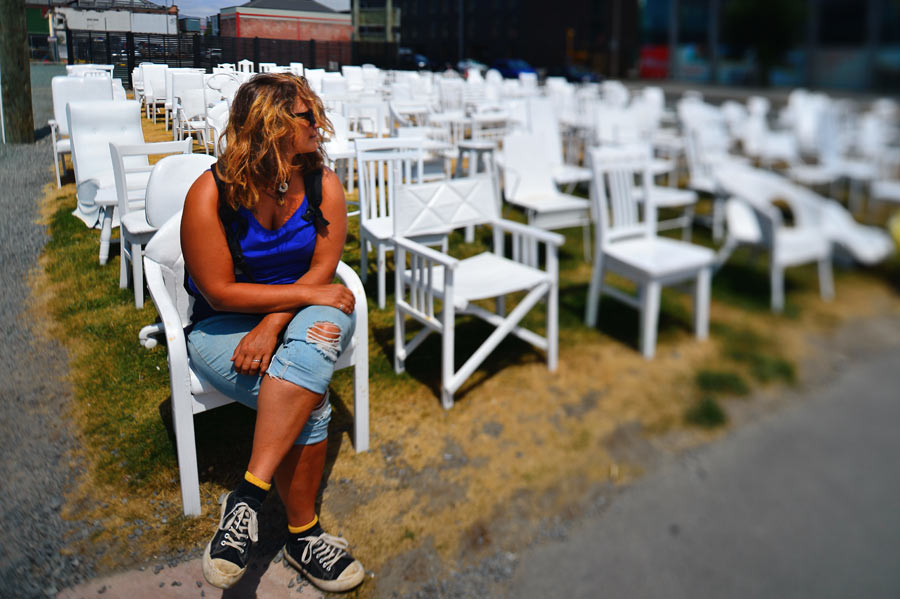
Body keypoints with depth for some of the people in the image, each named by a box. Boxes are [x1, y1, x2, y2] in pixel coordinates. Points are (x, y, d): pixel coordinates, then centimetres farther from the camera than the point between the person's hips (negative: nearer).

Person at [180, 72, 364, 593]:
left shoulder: (323, 183, -5)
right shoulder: (211, 195, -15)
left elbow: (322, 270, -6)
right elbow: (220, 293, -15)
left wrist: (273, 324, -22)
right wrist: (307, 294, -18)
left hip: (304, 311, 3)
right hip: (225, 324, -2)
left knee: (313, 345, -35)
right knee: (310, 404, -28)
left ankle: (249, 496, -29)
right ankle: (303, 534, -10)